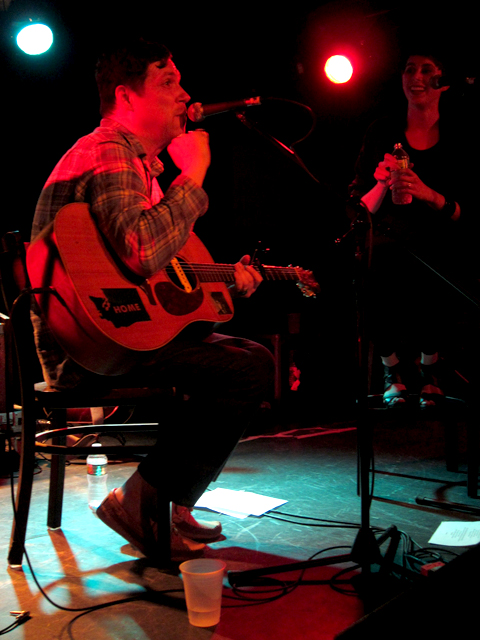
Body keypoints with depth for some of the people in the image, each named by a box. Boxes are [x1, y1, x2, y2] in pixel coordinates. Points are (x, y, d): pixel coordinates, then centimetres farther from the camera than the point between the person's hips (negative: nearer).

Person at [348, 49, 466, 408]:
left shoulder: (458, 138, 5)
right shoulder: (382, 132, 9)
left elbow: (464, 215, -1)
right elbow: (359, 208, 5)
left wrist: (427, 194, -18)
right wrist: (383, 185, -15)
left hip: (437, 245, -1)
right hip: (388, 237, 1)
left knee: (421, 273, -33)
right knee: (373, 264, -32)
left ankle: (430, 366, -3)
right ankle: (392, 368, -7)